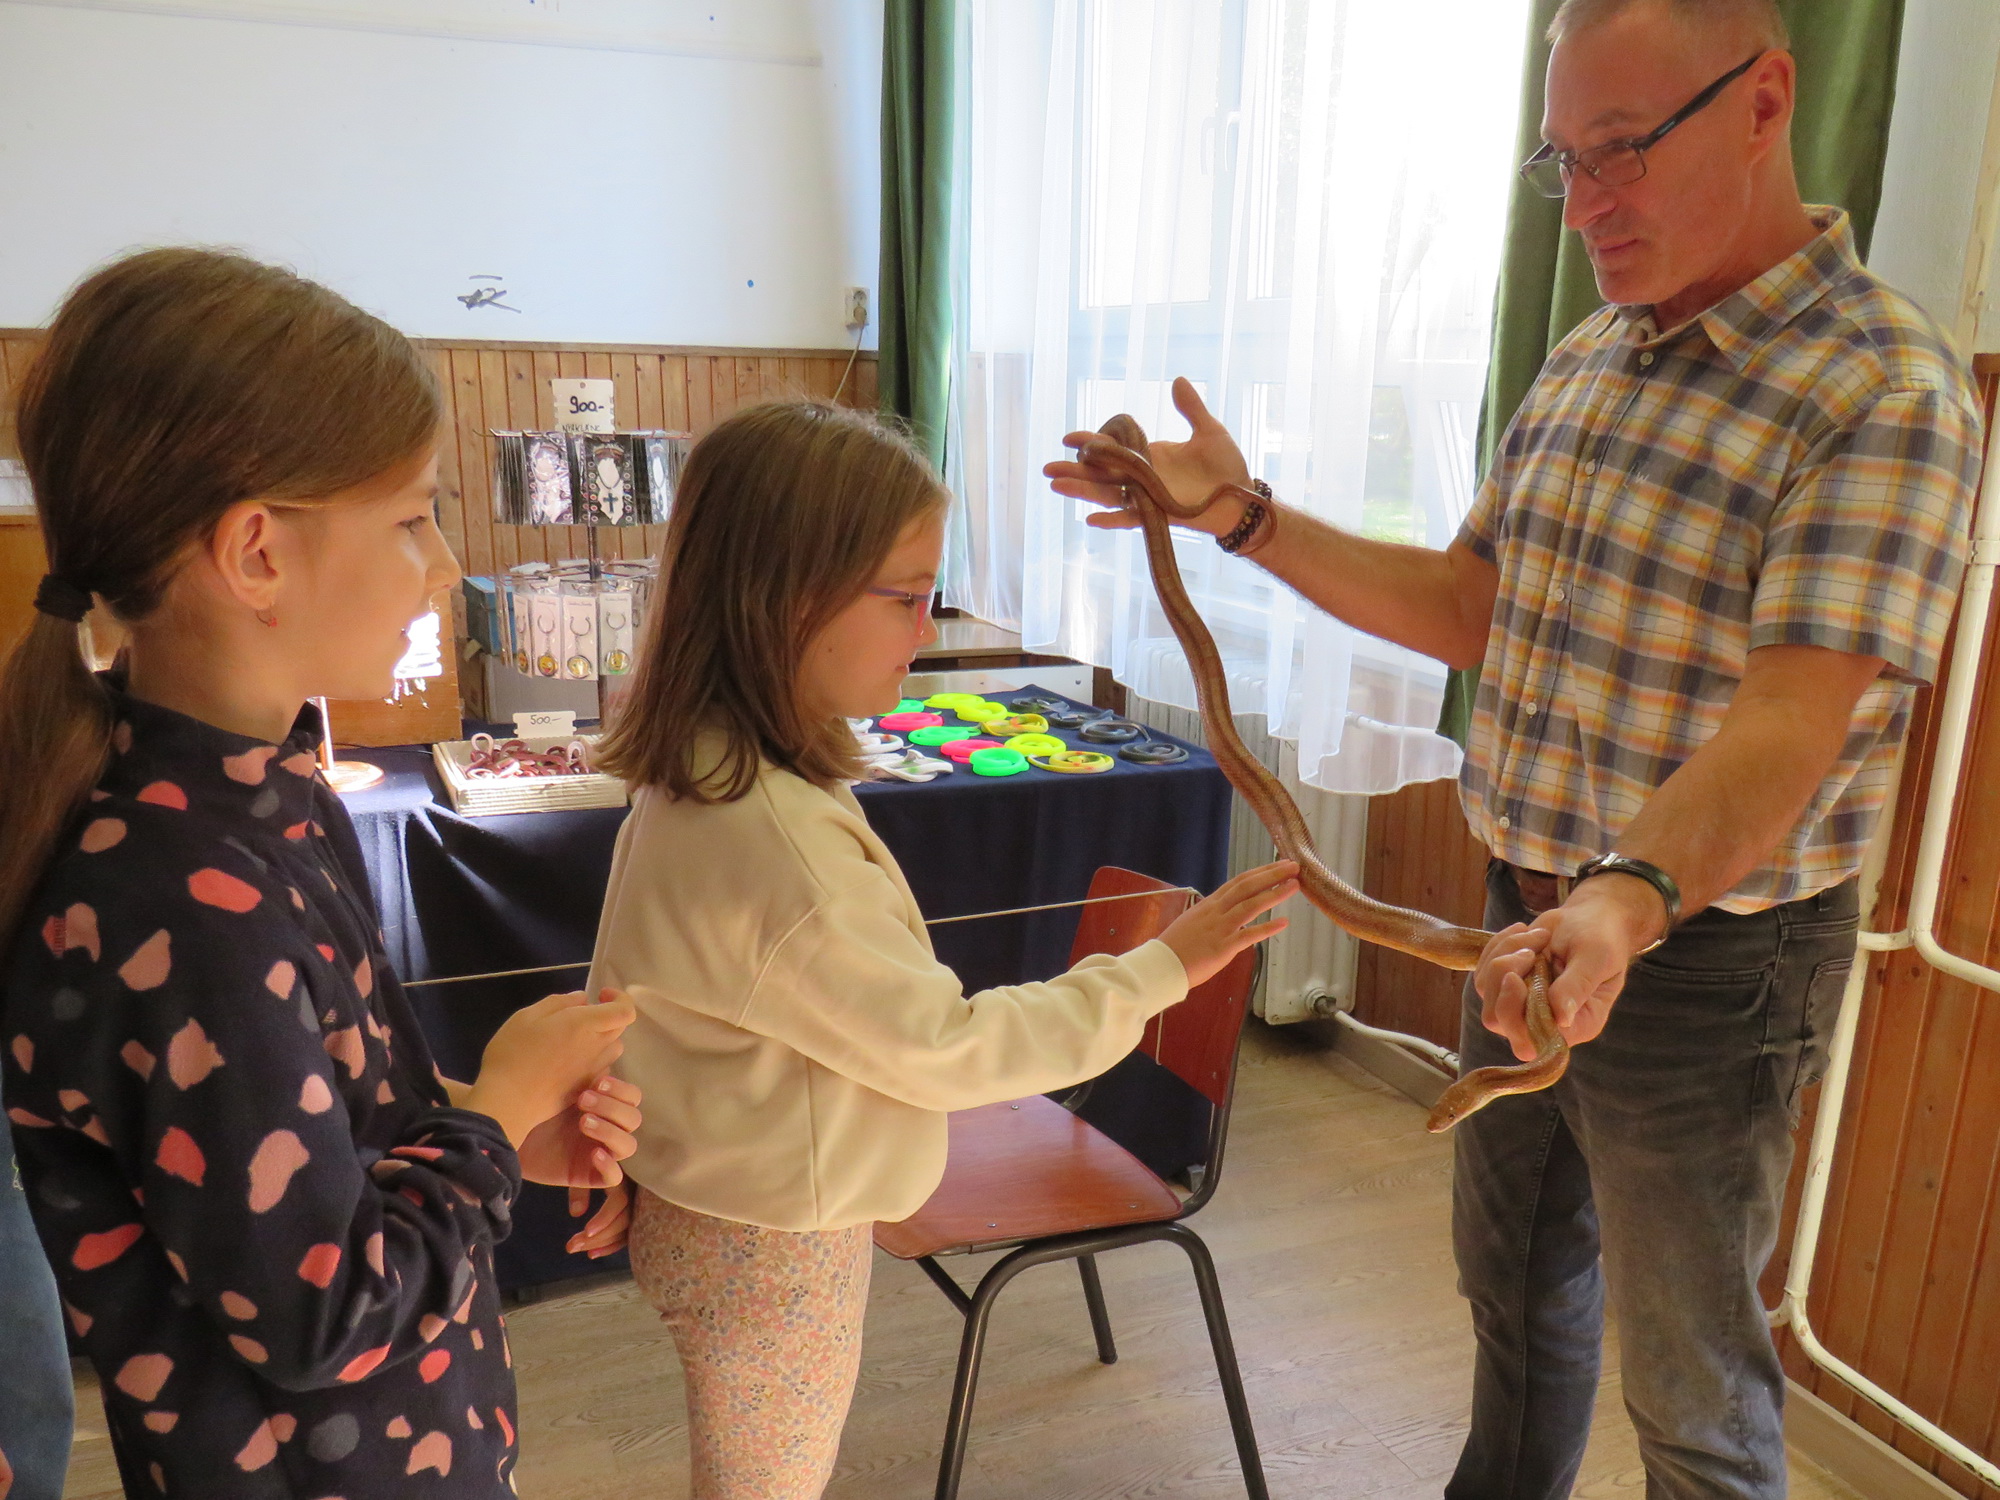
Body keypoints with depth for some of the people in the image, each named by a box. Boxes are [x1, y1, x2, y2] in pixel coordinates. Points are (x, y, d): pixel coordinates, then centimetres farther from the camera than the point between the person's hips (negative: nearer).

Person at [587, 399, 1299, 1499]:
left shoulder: (698, 769, -5)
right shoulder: (777, 842, -35)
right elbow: (947, 1049, -25)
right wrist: (1157, 973, -17)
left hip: (712, 1203, 8)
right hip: (775, 1247, -8)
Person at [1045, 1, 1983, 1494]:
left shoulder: (1885, 389, -20)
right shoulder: (1588, 361, 5)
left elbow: (1788, 726, -30)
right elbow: (1471, 609, 7)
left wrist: (1629, 901, -48)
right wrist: (1239, 514, -1)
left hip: (1704, 956, -7)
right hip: (1531, 920, 8)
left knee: (1688, 1369, 12)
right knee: (1514, 1269, 26)